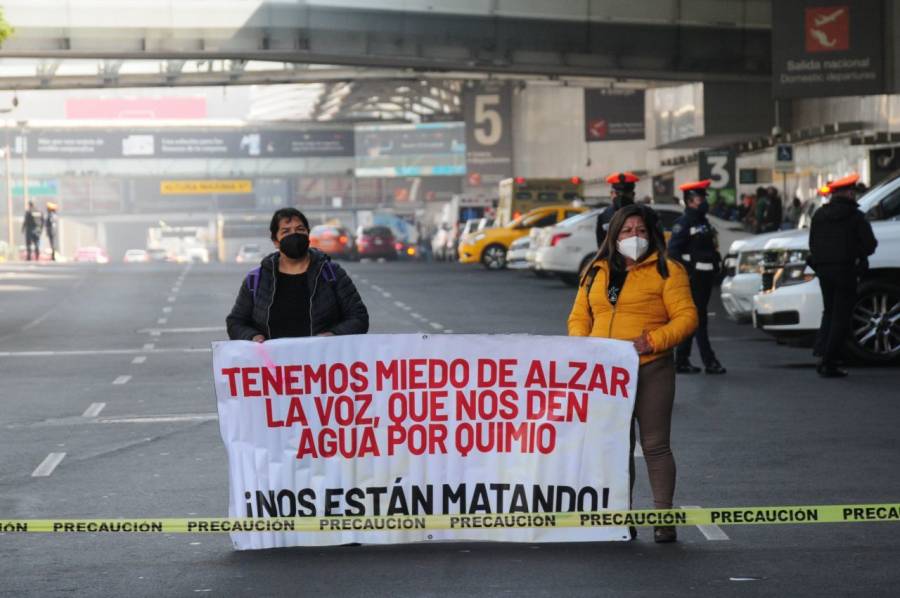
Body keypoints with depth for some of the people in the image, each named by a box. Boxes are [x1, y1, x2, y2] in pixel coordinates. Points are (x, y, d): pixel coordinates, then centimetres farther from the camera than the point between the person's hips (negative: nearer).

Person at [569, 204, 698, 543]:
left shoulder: (666, 271, 0)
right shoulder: (597, 272, 16)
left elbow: (686, 317, -7)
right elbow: (579, 317, 18)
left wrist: (654, 340, -19)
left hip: (650, 369, -5)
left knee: (654, 445, -2)